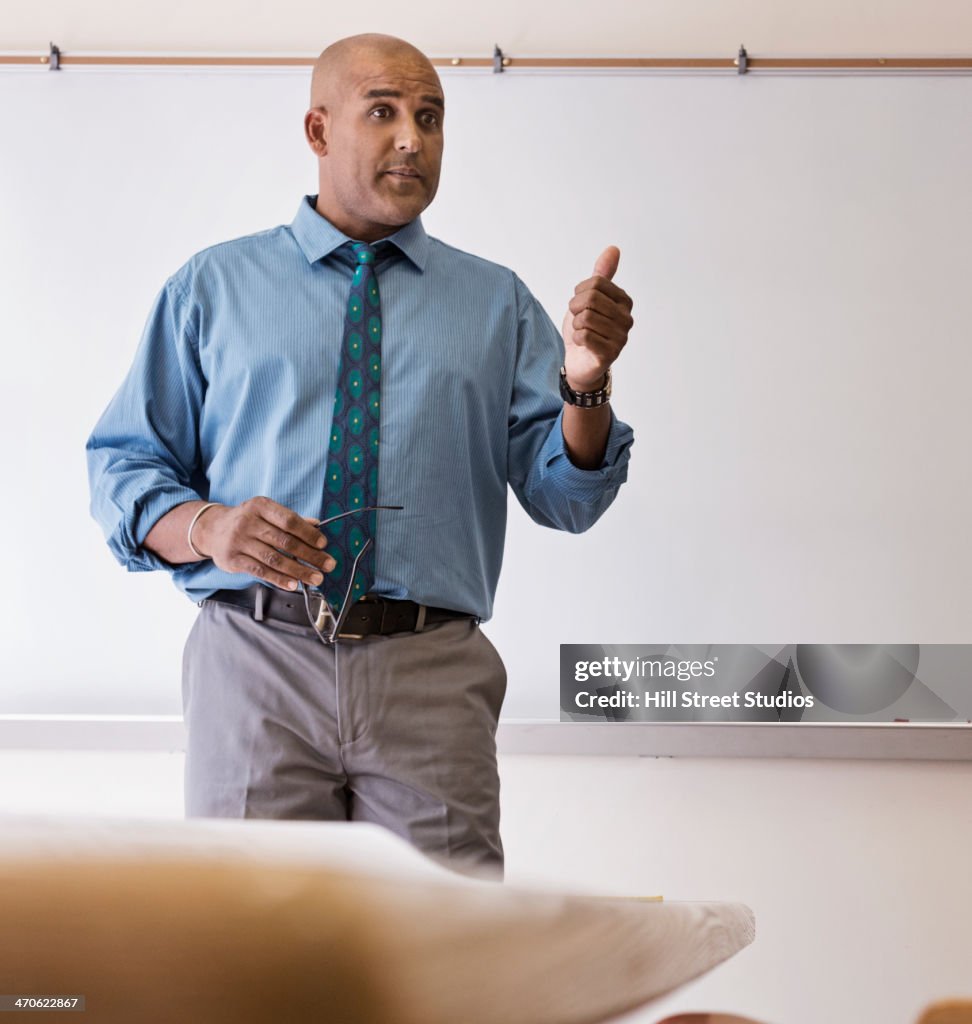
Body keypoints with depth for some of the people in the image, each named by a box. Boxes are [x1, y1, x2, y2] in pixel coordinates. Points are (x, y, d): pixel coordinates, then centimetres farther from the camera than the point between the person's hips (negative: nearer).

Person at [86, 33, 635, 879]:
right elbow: (121, 469, 8)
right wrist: (207, 527, -13)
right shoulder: (212, 286, 11)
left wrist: (585, 384, -14)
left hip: (430, 679, 1)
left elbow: (566, 496, 6)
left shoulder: (499, 302, 14)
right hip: (258, 660, 0)